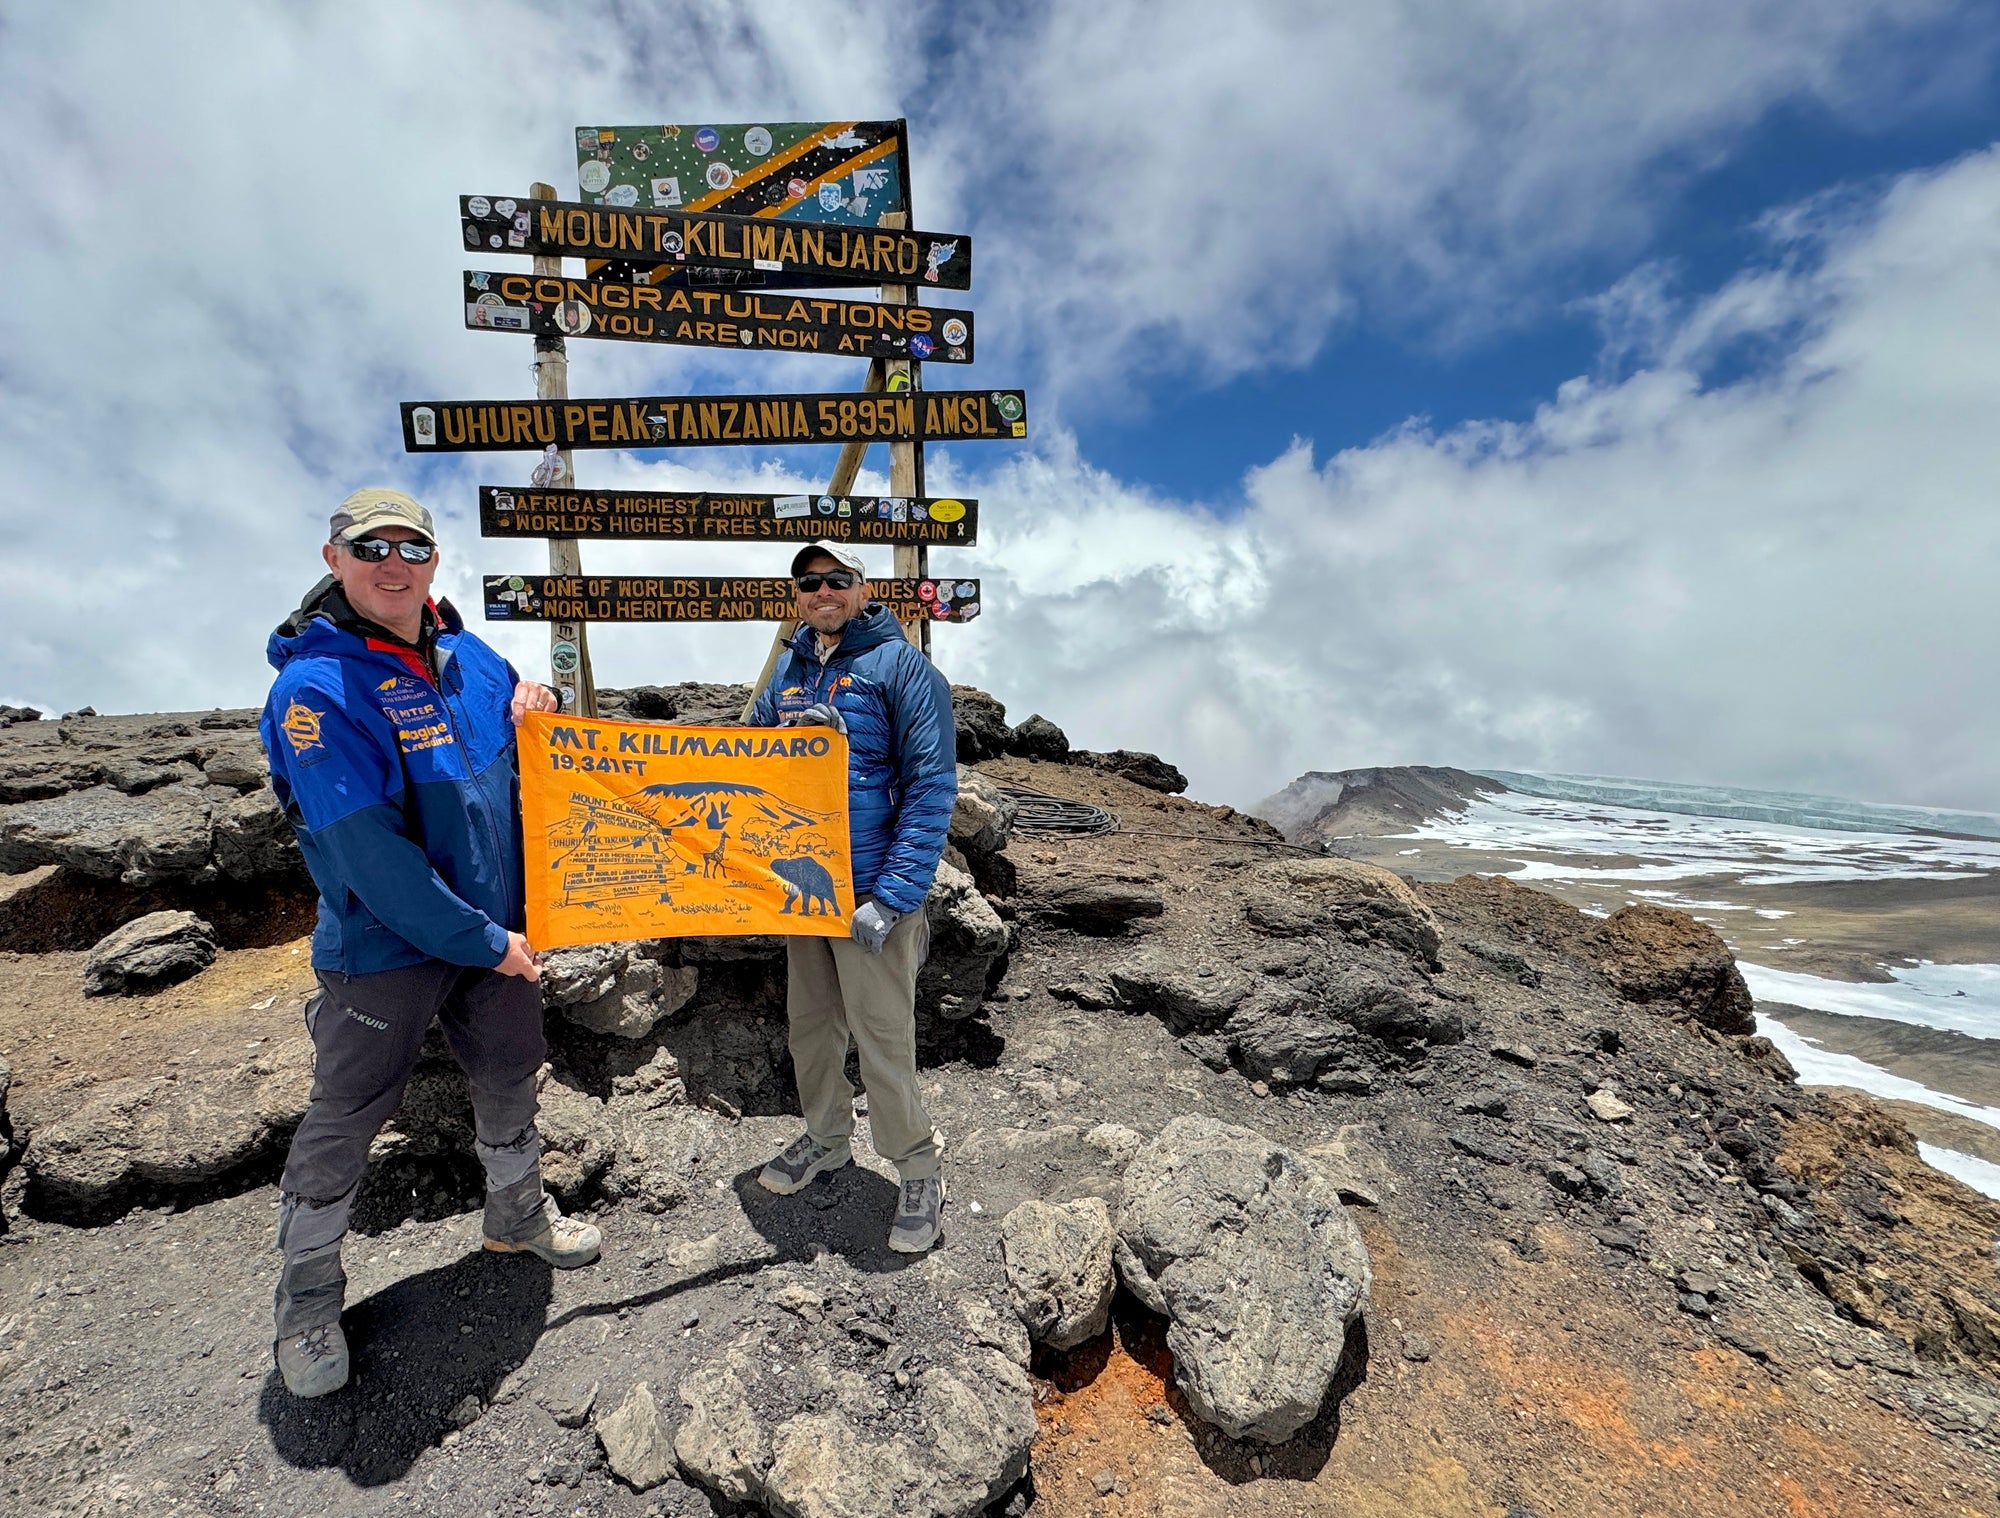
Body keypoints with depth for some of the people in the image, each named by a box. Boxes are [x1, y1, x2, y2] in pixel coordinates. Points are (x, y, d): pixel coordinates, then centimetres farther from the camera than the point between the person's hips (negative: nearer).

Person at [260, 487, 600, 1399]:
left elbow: (523, 718, 19)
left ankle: (519, 1214, 46)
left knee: (509, 1083, 22)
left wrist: (537, 704, -7)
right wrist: (484, 942, -20)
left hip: (498, 927, 6)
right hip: (384, 949, -6)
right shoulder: (316, 688, -20)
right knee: (343, 1125, 12)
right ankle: (307, 1298, 36)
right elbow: (371, 858, -24)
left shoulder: (466, 653, 0)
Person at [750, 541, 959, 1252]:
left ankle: (918, 1167, 24)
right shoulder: (789, 669, 10)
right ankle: (825, 1138, 42)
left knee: (882, 1035, 2)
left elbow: (932, 786, -16)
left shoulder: (900, 666, -10)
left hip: (871, 892, -6)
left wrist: (891, 897, -21)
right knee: (810, 1022, 19)